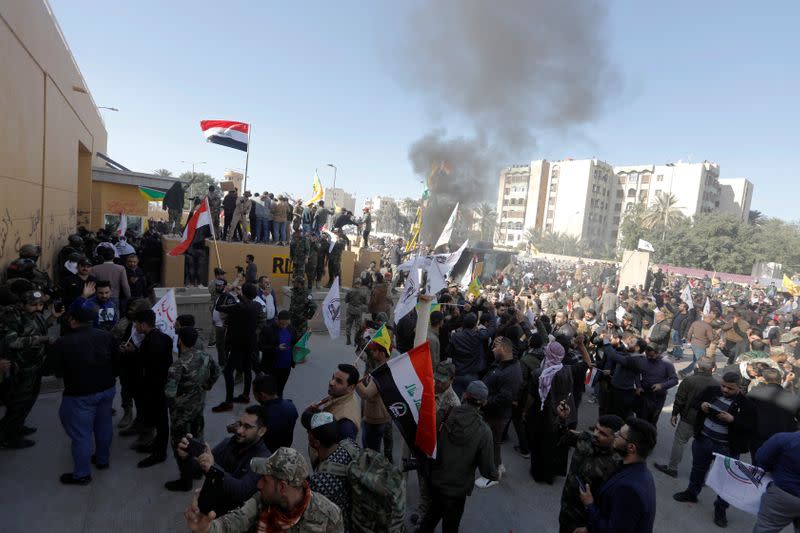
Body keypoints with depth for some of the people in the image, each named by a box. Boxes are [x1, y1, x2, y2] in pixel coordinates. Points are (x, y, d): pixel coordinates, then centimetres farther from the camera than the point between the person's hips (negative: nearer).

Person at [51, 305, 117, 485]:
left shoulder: (62, 343, -19)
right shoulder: (106, 336, -8)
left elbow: (58, 372, -4)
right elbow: (115, 362, 2)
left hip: (80, 394, -5)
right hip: (107, 388, 5)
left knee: (81, 434, 9)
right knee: (104, 425, 21)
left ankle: (82, 474, 23)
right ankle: (103, 460, 39)